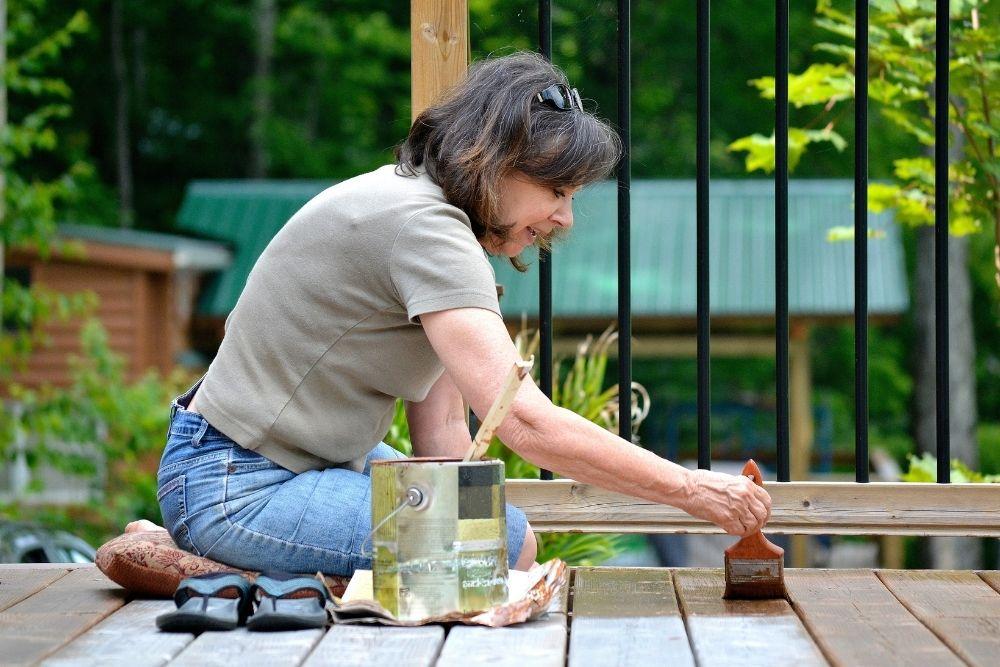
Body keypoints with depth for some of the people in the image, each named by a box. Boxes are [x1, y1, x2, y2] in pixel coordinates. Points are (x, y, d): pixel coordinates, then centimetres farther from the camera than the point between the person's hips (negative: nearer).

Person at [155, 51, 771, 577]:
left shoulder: (434, 215, 9)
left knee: (498, 532, 15)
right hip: (237, 491, -11)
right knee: (506, 545, -18)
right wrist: (690, 489, -27)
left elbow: (443, 424, 5)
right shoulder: (420, 225, -22)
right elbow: (526, 423, -31)